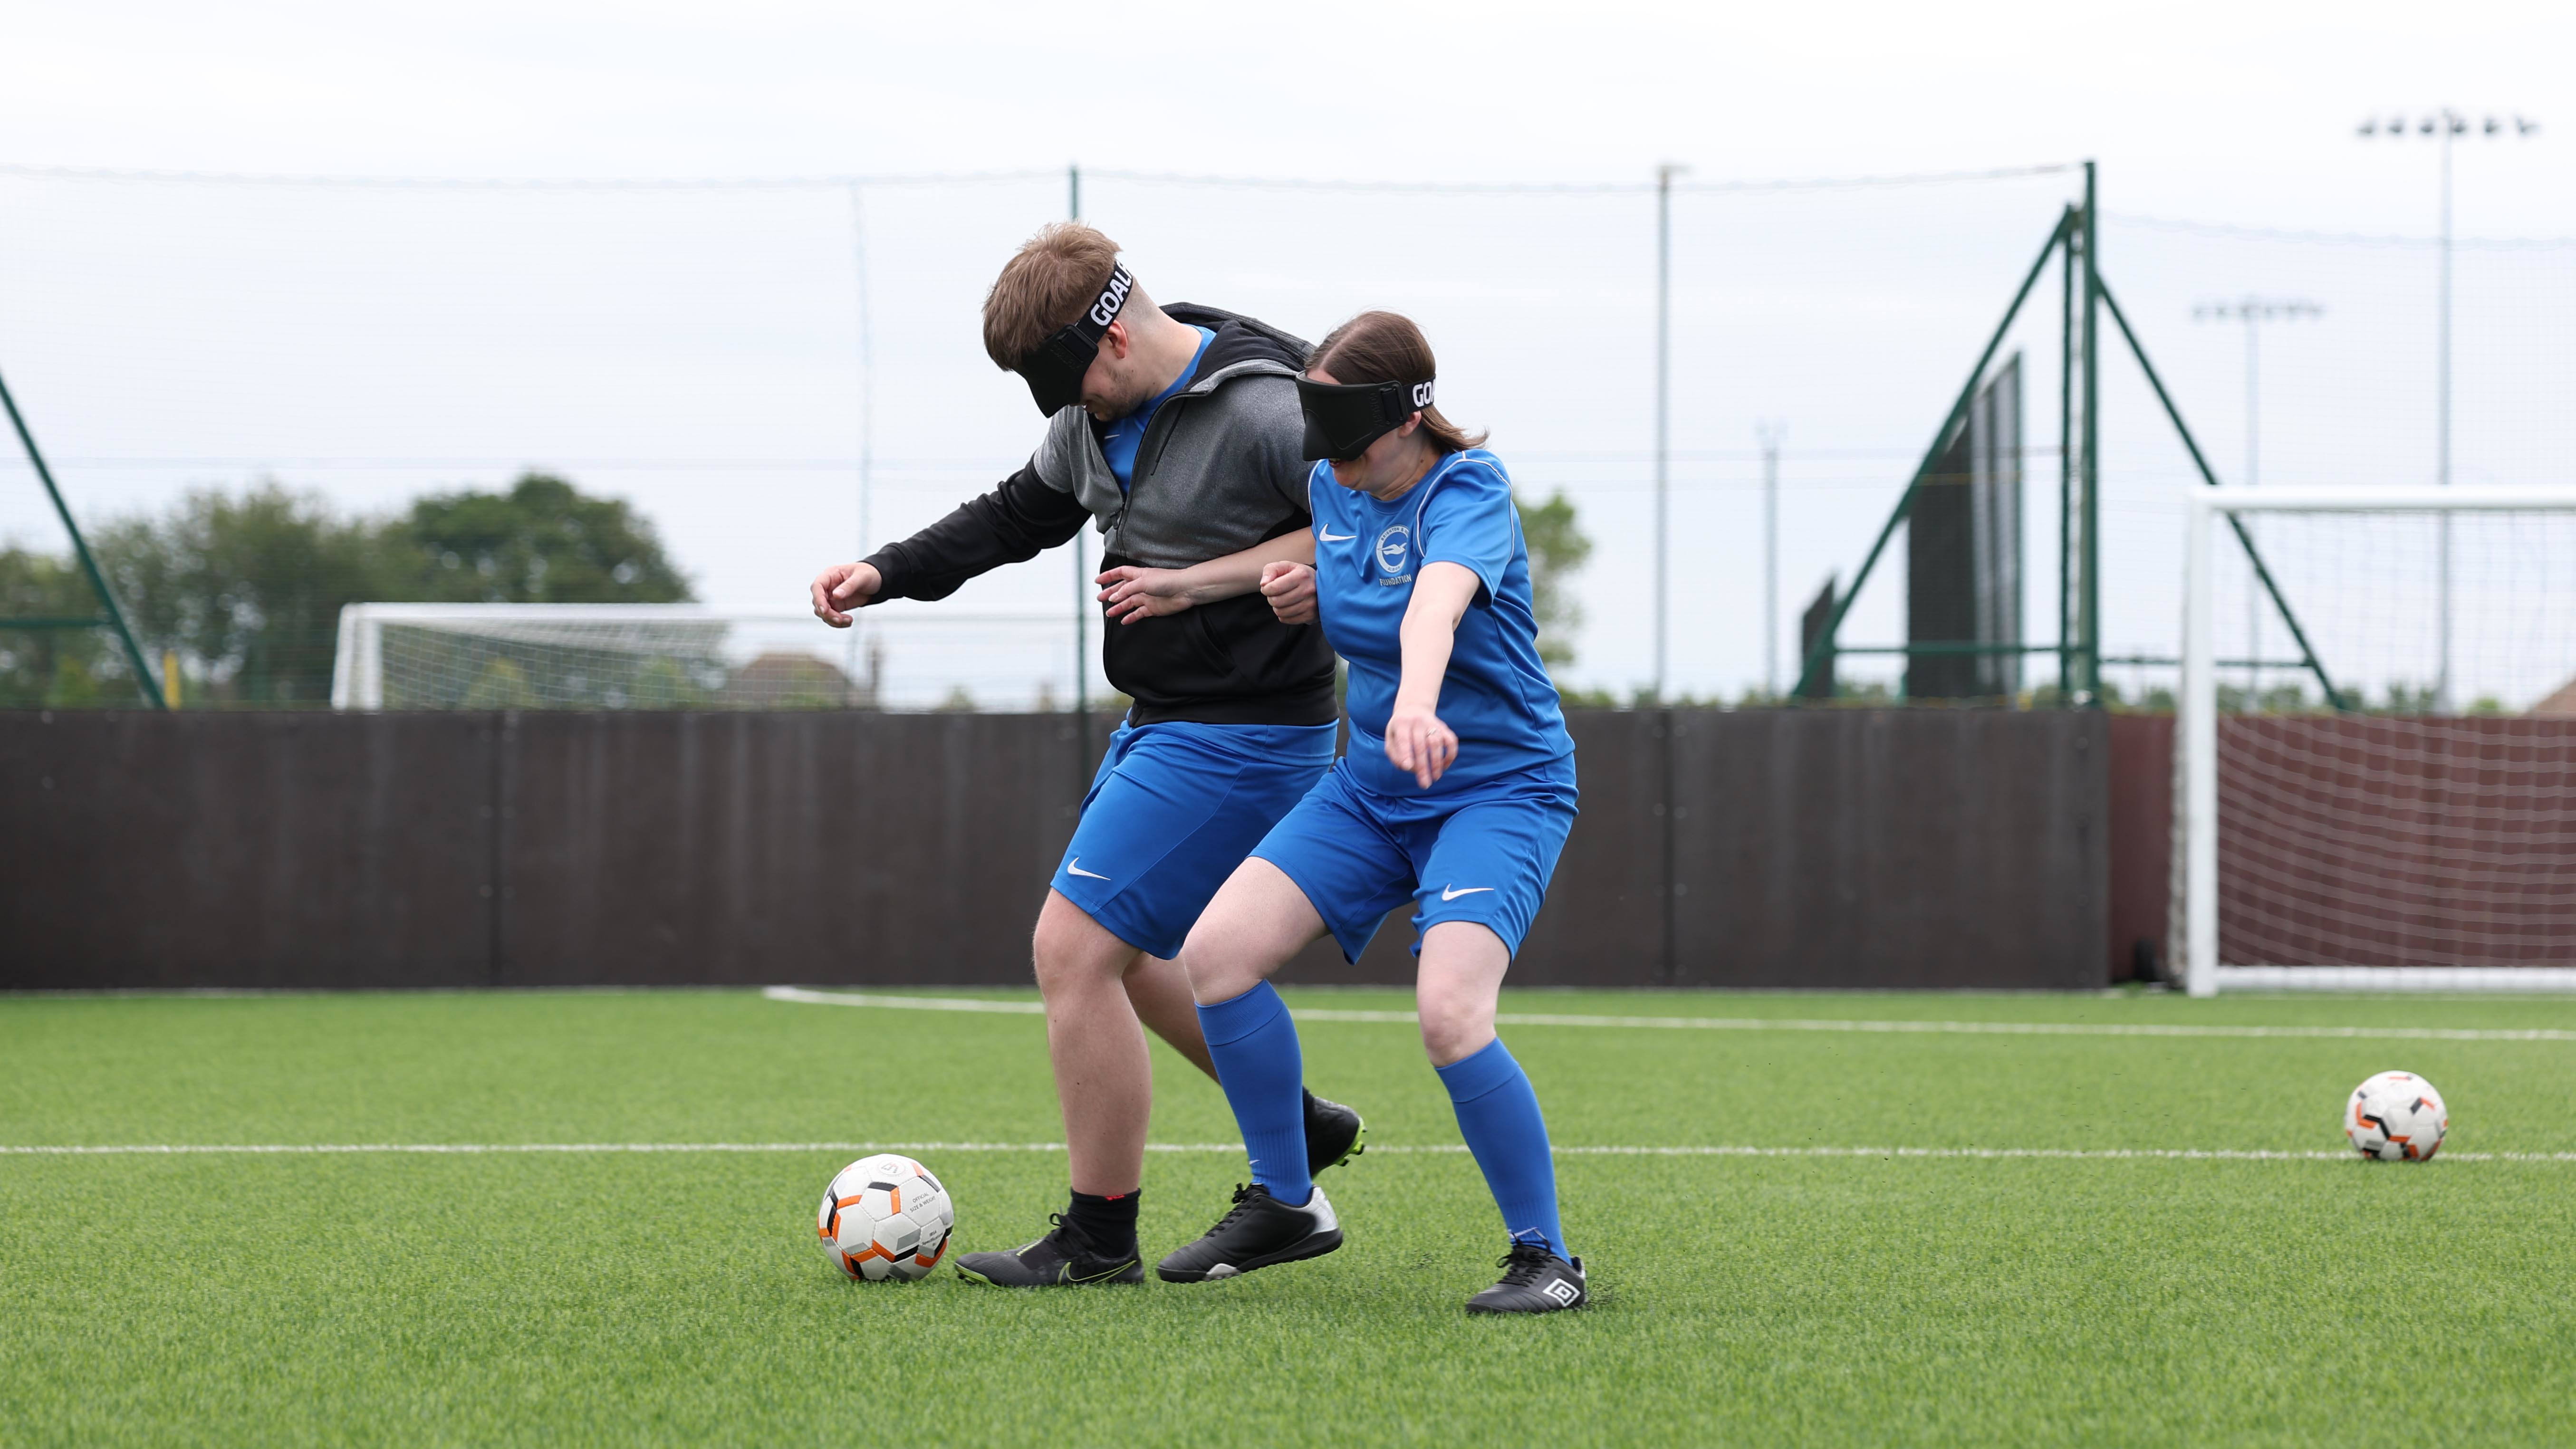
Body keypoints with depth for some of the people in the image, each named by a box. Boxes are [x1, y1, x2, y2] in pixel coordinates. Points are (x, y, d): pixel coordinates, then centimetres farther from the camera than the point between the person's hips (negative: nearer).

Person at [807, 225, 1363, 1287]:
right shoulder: (1102, 416, 6)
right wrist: (886, 573, 7)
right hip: (1161, 721, 10)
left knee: (1072, 948, -11)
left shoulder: (1264, 412, -21)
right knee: (1124, 955, 20)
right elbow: (1020, 515, 20)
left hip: (1241, 734, -10)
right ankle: (1300, 1128, 33)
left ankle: (1100, 1240, -2)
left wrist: (1199, 579, -22)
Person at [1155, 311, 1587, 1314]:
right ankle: (1285, 1205, 11)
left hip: (1500, 788, -7)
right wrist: (1304, 594, -4)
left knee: (1451, 1016, -27)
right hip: (1371, 787, 7)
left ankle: (1545, 1257, -9)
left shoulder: (1469, 491, -20)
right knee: (1215, 952, -6)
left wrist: (1417, 704, -63)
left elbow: (1437, 599, -43)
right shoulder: (1331, 488, 1)